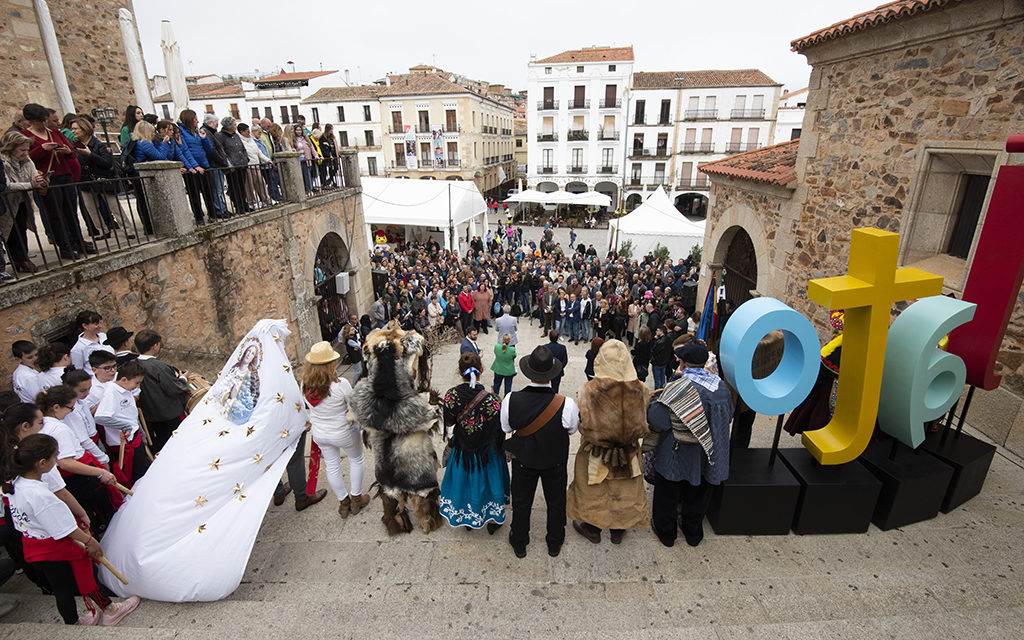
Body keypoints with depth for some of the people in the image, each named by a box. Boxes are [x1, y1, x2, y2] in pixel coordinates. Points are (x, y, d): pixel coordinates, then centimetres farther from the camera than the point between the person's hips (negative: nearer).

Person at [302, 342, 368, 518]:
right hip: (344, 433, -4)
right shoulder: (340, 384, -32)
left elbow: (311, 408, 1)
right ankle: (356, 498, 35)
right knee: (356, 460, 22)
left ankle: (343, 502, 39)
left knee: (332, 466, 21)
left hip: (319, 434, 5)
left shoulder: (305, 384, -17)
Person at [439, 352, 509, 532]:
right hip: (487, 450, -2)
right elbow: (500, 430, -17)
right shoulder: (492, 399, -27)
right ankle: (492, 520, 40)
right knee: (487, 480, 21)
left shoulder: (451, 395, -21)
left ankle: (466, 518, 45)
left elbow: (449, 423, -6)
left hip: (461, 449, 2)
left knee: (463, 480, 25)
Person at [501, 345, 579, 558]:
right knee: (556, 502, 26)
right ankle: (555, 543, 49)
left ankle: (519, 543, 47)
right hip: (555, 463, 0)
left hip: (523, 461, 1)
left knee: (521, 502, 25)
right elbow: (572, 430, -12)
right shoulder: (566, 405, -32)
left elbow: (506, 428, -11)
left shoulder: (511, 400, -29)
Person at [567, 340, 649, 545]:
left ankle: (592, 528, 42)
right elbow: (642, 424, -5)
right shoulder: (640, 389, -17)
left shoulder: (588, 389, -25)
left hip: (595, 452, -2)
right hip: (628, 452, 2)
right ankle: (618, 531, 43)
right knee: (624, 490, 24)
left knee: (593, 490, 21)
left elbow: (584, 424, -16)